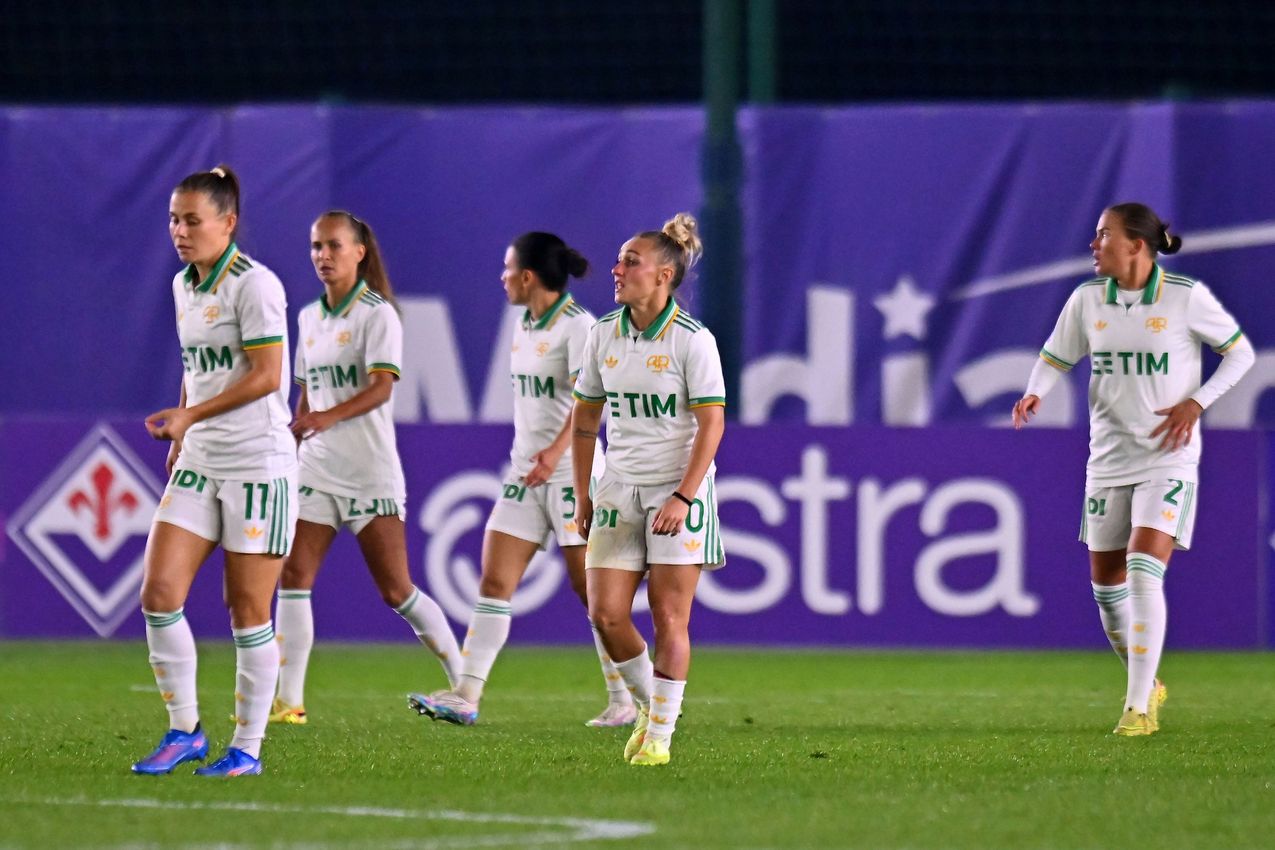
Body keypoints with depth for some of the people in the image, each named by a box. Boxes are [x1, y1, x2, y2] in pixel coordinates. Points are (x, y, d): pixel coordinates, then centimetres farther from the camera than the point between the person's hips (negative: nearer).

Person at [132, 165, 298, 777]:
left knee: (247, 611, -2)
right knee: (158, 594, -5)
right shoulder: (184, 286, 13)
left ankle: (247, 747, 7)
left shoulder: (253, 285, -12)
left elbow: (265, 376, -18)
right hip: (198, 464, 7)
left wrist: (190, 416, -19)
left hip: (258, 466, -7)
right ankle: (184, 730, 7)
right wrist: (182, 435, 17)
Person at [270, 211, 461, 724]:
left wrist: (330, 416, -34)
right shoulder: (309, 318, 13)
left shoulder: (377, 313, -7)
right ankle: (288, 700, -8)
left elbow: (381, 387, -20)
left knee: (396, 590, -5)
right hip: (317, 467, 6)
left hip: (369, 468, -6)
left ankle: (465, 684, 10)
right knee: (294, 575, -8)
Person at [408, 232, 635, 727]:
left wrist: (556, 450, -35)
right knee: (494, 581, -1)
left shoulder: (577, 325, -13)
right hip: (526, 470, 8)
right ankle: (466, 696, -5)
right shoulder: (526, 326, 13)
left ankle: (623, 700, 7)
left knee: (589, 587, -3)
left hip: (572, 469, -8)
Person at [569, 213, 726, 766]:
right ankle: (649, 704, 18)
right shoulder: (603, 335, 5)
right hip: (620, 489, 5)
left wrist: (683, 497, -20)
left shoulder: (692, 340, -10)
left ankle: (661, 733, 4)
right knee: (606, 613, -4)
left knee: (669, 616, -4)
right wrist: (583, 494, 10)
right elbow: (585, 417, 14)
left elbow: (712, 424, -12)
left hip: (679, 489, -5)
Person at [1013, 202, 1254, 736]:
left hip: (1168, 458, -5)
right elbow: (1055, 357, 12)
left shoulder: (1186, 297, -10)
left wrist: (1196, 402, -13)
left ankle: (1140, 706, -14)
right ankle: (1146, 683, 31)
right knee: (1106, 583, 8)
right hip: (1108, 460, 5)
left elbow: (1241, 353, 0)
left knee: (1144, 571, -19)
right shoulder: (1087, 299, 1)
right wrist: (1035, 392, -10)